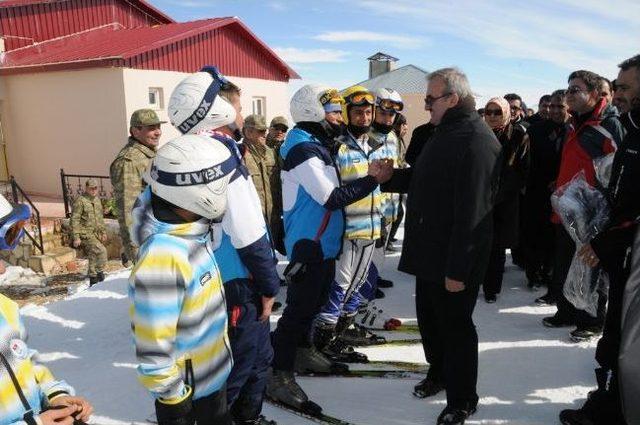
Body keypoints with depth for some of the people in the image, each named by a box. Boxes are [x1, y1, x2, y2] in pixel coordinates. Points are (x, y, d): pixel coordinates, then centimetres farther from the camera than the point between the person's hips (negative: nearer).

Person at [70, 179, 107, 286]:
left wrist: (103, 231, 22)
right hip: (85, 234, -8)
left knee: (93, 257, 11)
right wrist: (76, 237, -17)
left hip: (96, 234, 8)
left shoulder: (97, 200, 14)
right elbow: (74, 220, -12)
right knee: (101, 251, -21)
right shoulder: (80, 201, -10)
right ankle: (99, 273, -9)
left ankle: (93, 281, 20)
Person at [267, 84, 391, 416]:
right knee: (299, 306, -5)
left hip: (322, 242, 10)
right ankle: (279, 376, 5)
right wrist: (372, 180, -17)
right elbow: (332, 198, -24)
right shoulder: (303, 150, -20)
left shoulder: (315, 144, 12)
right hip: (309, 245, -10)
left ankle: (302, 348, 39)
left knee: (314, 299, 21)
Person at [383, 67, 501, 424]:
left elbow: (472, 212, -26)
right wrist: (389, 178, 4)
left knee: (455, 326, 6)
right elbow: (422, 179, 21)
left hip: (455, 259, -9)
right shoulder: (445, 133, 13)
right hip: (430, 251, 9)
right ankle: (439, 373, 44)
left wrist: (458, 268, -25)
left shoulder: (476, 141, -21)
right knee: (429, 318, 22)